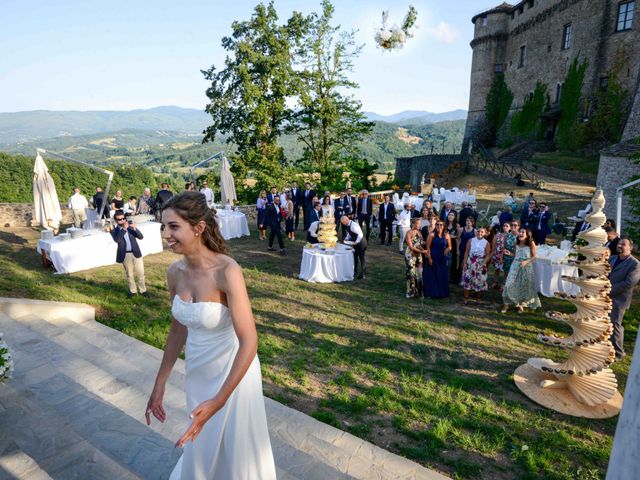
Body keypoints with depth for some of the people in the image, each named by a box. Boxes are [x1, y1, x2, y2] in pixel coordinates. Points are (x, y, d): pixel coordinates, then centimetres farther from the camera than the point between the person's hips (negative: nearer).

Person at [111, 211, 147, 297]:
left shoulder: (131, 227, 5)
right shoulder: (114, 231, -1)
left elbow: (141, 237, -3)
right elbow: (117, 240, -22)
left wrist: (135, 229, -19)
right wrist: (123, 229, -28)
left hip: (136, 253, 1)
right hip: (125, 255, -1)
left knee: (140, 273, 4)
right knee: (129, 274, 9)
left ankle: (143, 290, 16)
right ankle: (133, 290, 22)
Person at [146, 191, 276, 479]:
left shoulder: (227, 271, -28)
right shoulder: (175, 272, -7)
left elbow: (249, 343, -28)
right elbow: (178, 330, 5)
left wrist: (218, 401, -29)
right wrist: (159, 385, 9)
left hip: (233, 374, -5)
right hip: (197, 375, 6)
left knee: (240, 451, 19)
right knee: (202, 447, 29)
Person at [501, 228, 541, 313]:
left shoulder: (531, 243, -11)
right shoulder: (516, 242, 0)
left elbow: (534, 257, -7)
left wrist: (526, 262, -23)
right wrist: (510, 253, -7)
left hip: (526, 267, -2)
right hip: (515, 266, 3)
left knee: (524, 286, 9)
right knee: (510, 284, -3)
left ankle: (521, 304, 29)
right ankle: (506, 304, 7)